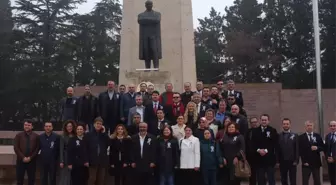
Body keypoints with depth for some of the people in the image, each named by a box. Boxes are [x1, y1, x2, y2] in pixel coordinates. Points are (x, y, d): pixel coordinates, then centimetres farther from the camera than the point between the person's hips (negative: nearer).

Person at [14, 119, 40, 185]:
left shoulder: (36, 136, 2)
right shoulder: (18, 135, 3)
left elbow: (37, 148, 0)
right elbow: (16, 148, -2)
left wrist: (30, 157, -11)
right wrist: (23, 157, -12)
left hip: (32, 161, 0)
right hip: (21, 160, 0)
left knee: (31, 179, 6)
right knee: (19, 179, 5)